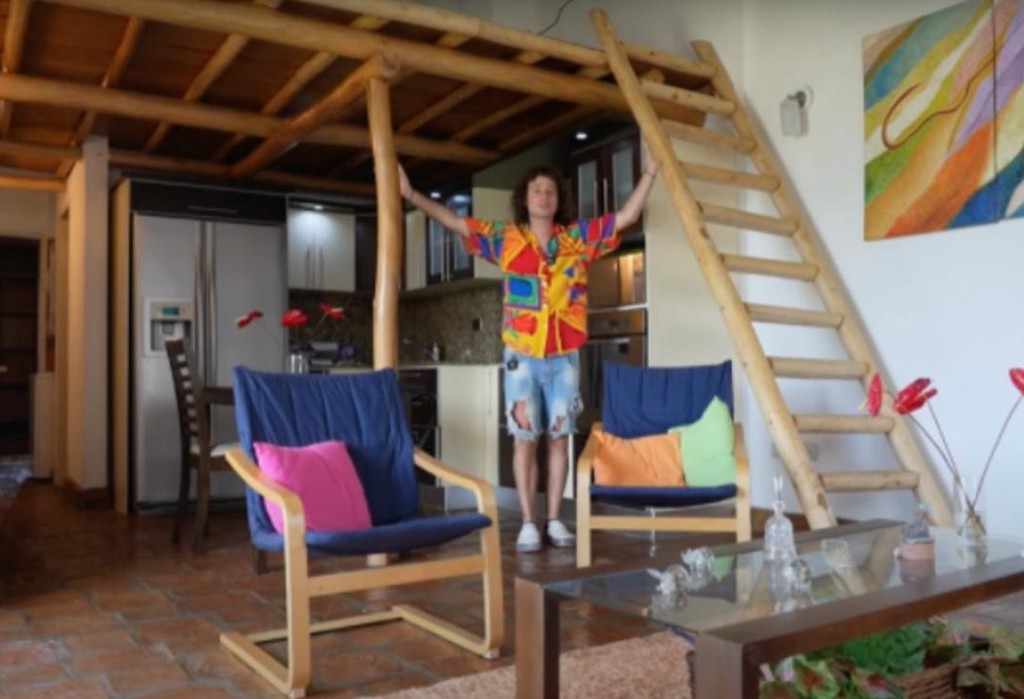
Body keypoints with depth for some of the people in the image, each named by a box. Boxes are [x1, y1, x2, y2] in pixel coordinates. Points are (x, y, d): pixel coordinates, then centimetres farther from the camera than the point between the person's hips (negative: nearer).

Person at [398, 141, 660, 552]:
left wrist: (650, 173, -4)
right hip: (522, 357, -1)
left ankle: (555, 520, 18)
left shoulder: (579, 237, 3)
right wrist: (411, 195, -10)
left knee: (558, 438, 8)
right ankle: (528, 524, 10)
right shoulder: (505, 238, 0)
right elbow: (454, 222, -2)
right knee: (525, 439, 2)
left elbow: (627, 216, 4)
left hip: (564, 357, 2)